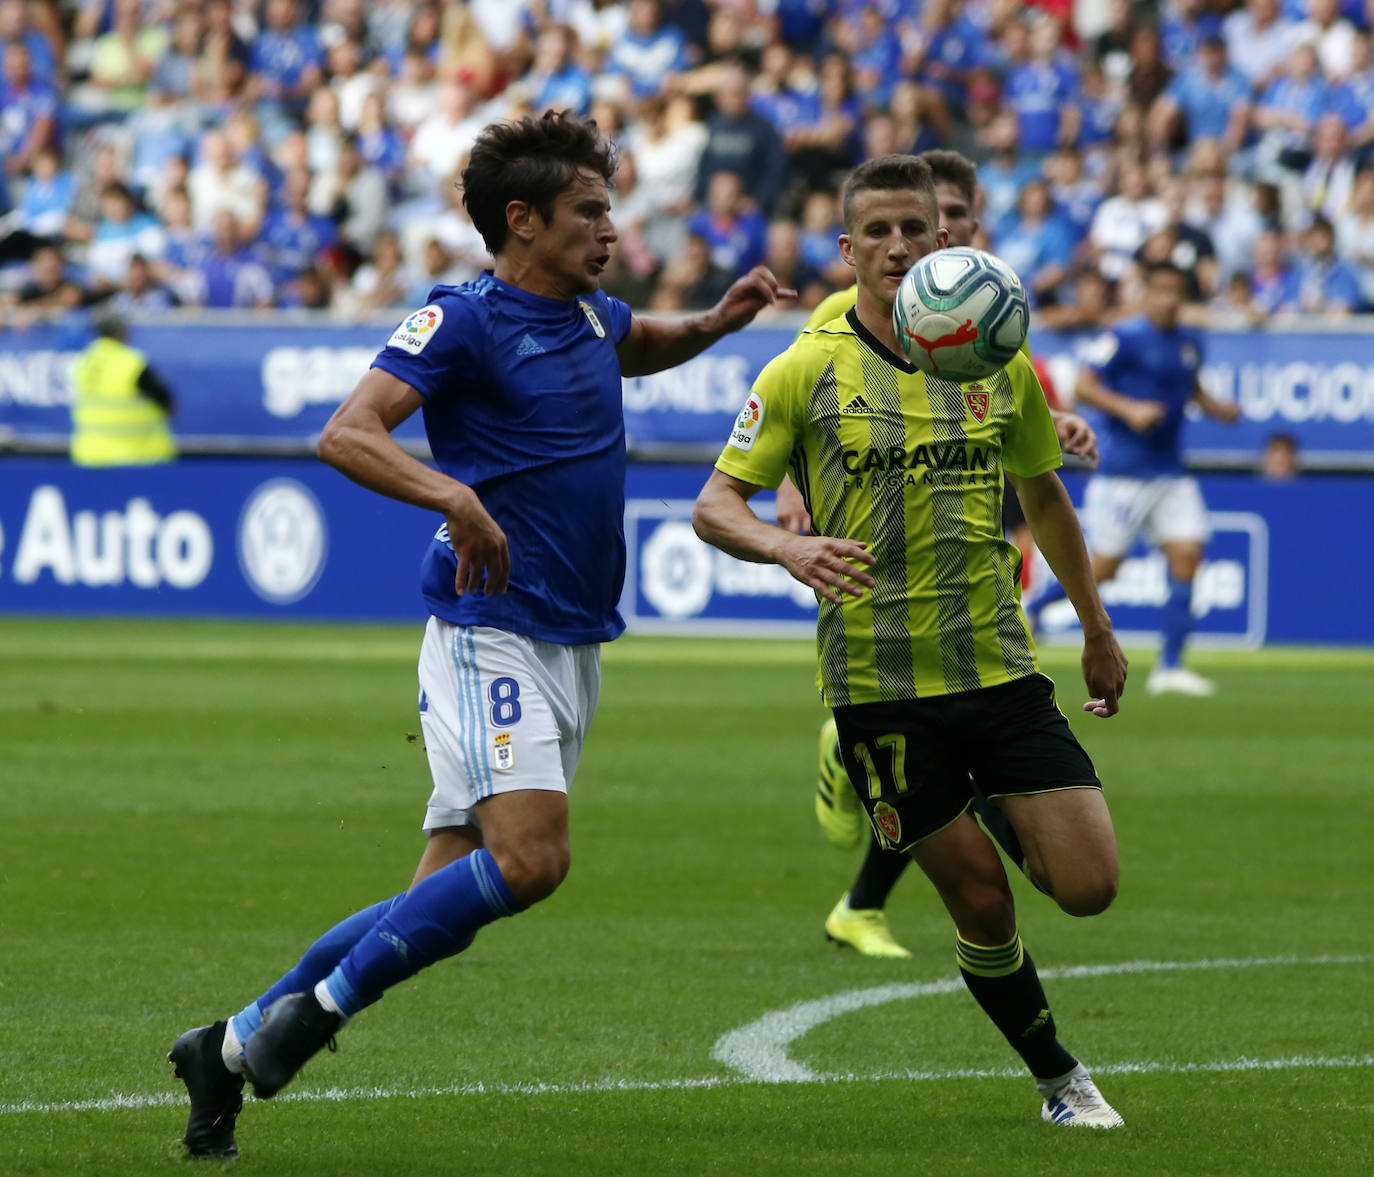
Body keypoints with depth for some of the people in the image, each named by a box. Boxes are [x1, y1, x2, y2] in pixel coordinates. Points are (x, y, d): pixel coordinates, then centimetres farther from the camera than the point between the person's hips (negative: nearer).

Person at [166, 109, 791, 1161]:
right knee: (530, 858, -25)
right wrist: (453, 496, -35)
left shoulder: (592, 317, 14)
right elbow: (347, 434, -21)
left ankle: (236, 1044, 14)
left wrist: (719, 321, 20)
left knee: (446, 900, 4)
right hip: (493, 632, -8)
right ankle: (320, 1006, -10)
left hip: (574, 646, 8)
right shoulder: (465, 321, -10)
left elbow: (645, 349, 40)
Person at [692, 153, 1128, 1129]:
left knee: (1088, 887, -7)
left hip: (1002, 668, 3)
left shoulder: (998, 363, 6)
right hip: (878, 683, -3)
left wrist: (1097, 630, 24)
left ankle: (1006, 817, 27)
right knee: (981, 903, -2)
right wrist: (788, 547, -25)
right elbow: (715, 506, -4)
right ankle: (1059, 1079, 19)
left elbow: (1043, 495, 20)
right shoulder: (806, 372, -3)